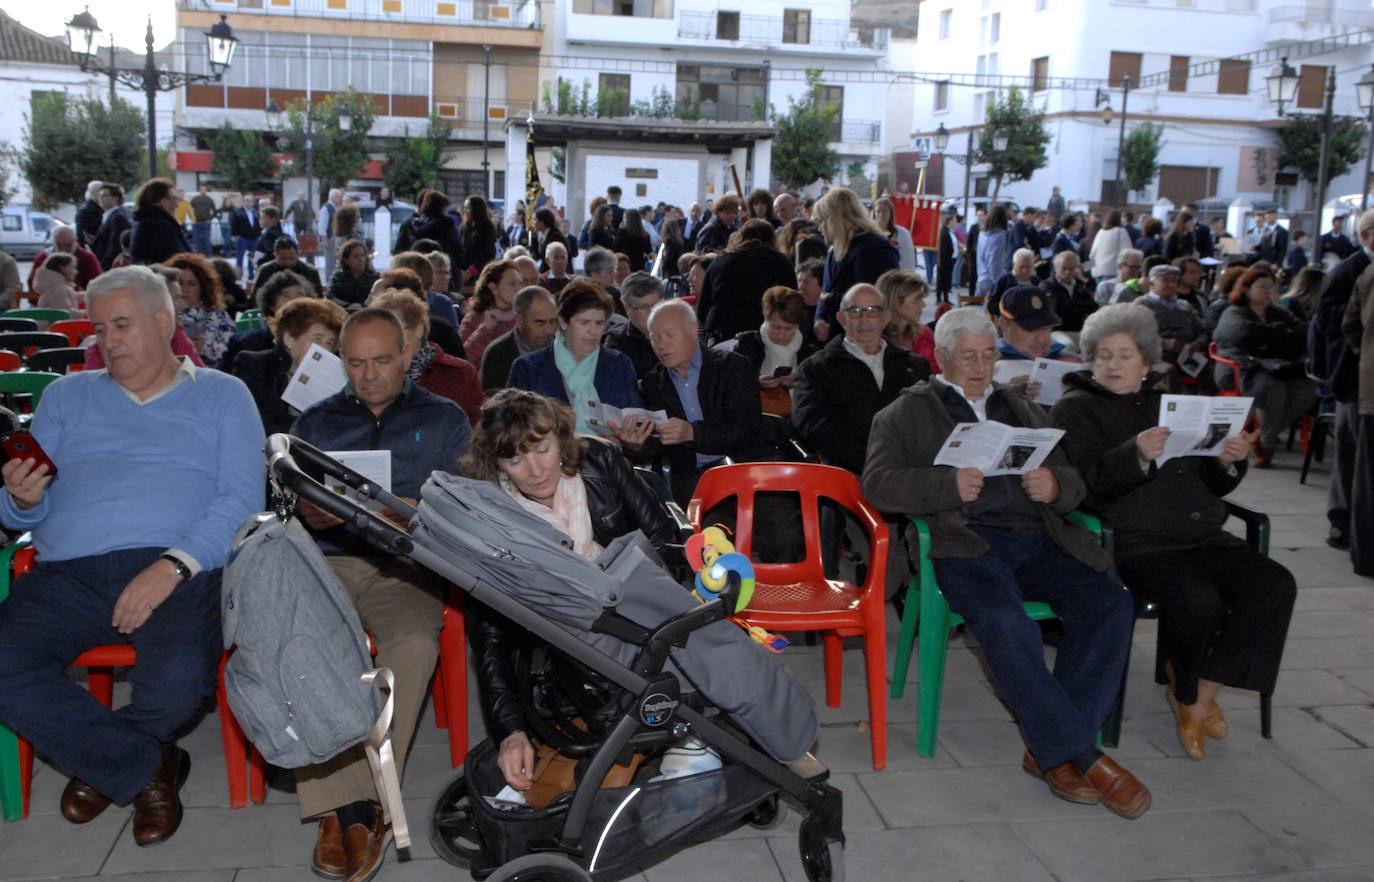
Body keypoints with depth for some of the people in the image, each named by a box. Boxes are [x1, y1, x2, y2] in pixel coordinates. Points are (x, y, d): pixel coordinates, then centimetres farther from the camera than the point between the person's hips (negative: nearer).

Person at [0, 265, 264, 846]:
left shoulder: (222, 396, 14)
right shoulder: (66, 396, 24)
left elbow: (243, 499, -1)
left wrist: (174, 566, -17)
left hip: (179, 568, -2)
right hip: (69, 572, 3)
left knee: (179, 681, -32)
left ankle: (97, 758, 8)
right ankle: (146, 767, -3)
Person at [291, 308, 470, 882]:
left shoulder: (444, 419, 18)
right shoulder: (315, 422, 24)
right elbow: (290, 500, 16)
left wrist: (416, 515, -12)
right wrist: (310, 512, -8)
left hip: (405, 565, -1)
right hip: (326, 562, 2)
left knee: (414, 643, -35)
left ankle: (360, 806, -26)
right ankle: (343, 806, -31)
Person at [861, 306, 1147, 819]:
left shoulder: (1021, 408, 29)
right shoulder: (906, 414, 16)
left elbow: (1074, 483, 24)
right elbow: (877, 483, 0)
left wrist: (1055, 486, -2)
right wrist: (948, 485, -16)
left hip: (1037, 538, 5)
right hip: (965, 541, -5)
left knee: (1110, 603, -22)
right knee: (1005, 621, -34)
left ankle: (1050, 749, -16)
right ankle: (1080, 754, -22)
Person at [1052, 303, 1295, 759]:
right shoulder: (1075, 410, 6)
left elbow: (1210, 486, 24)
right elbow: (1087, 484, -11)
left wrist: (1228, 462, 2)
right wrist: (1138, 455, -27)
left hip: (1202, 535, 7)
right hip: (1134, 541, -6)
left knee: (1275, 585, -17)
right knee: (1197, 601, -31)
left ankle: (1199, 695, -6)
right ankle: (1186, 693, 2)